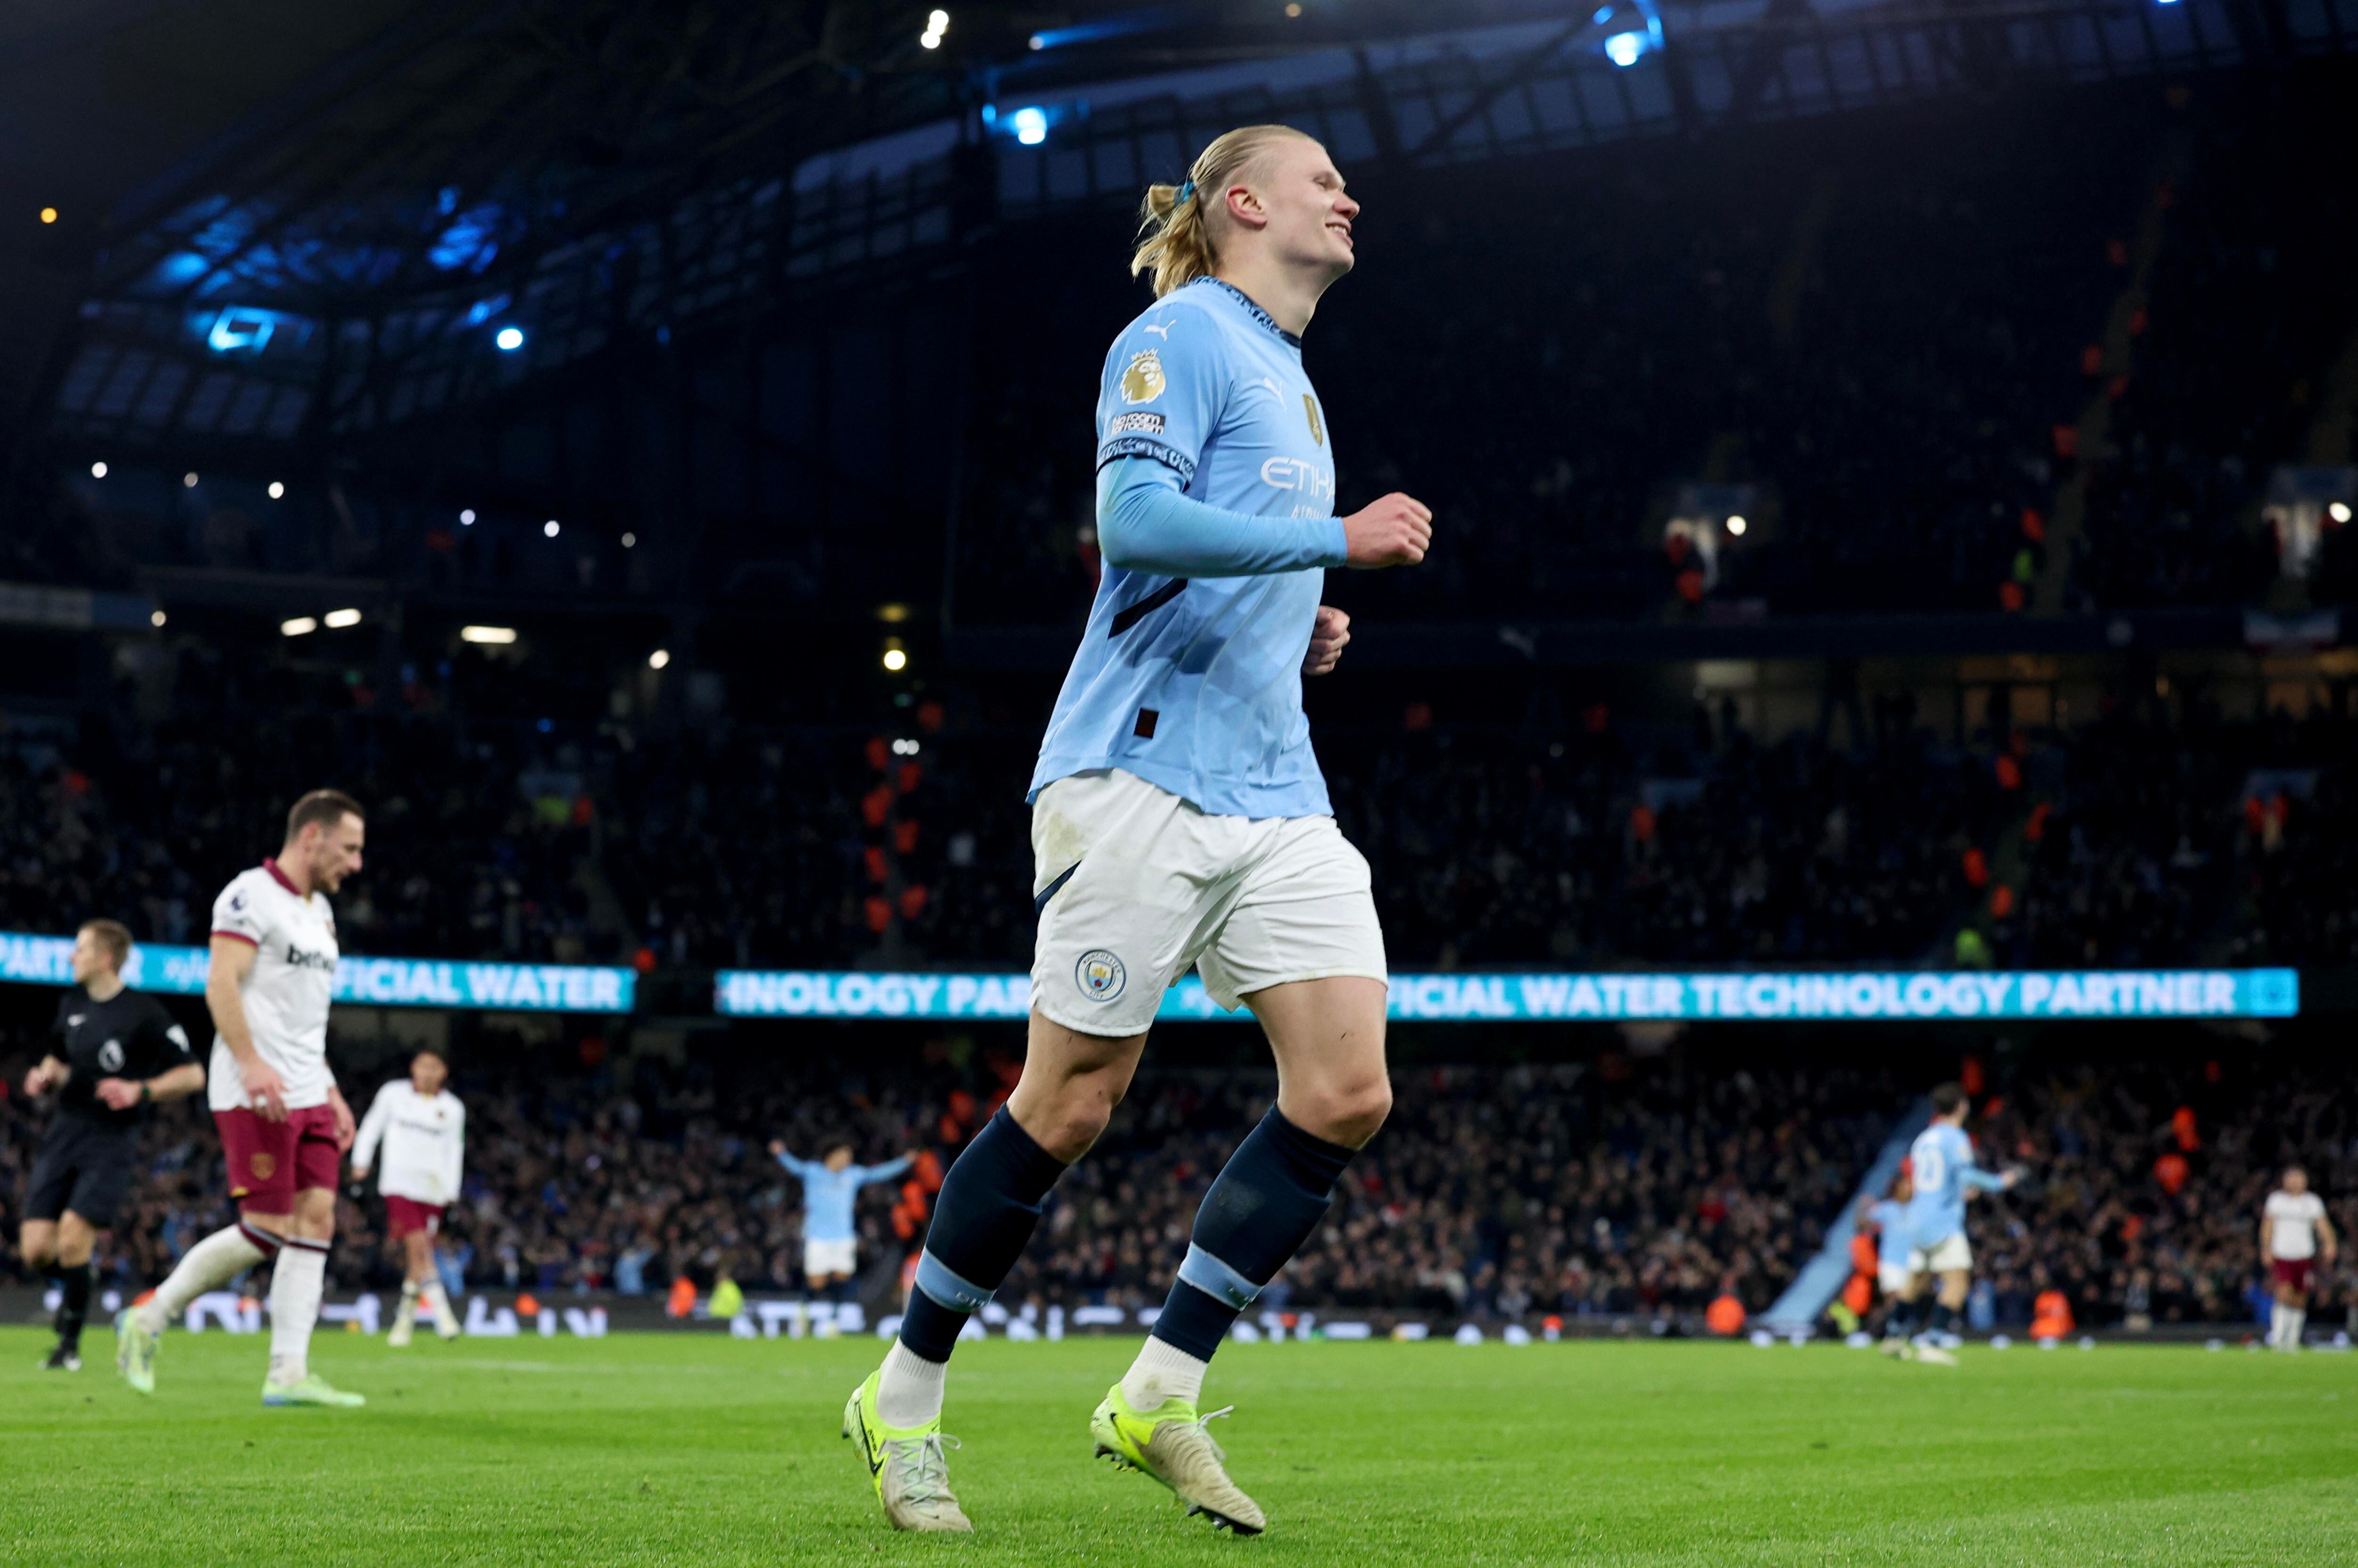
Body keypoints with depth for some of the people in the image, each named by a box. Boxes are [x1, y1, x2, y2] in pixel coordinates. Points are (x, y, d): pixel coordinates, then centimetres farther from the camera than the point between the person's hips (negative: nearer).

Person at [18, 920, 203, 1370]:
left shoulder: (144, 1015, -8)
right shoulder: (72, 1003, 11)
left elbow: (192, 1075, -5)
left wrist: (141, 1091, -19)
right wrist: (46, 1077, 5)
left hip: (111, 1141, -6)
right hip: (65, 1131, 6)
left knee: (72, 1238, -18)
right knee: (34, 1250, -4)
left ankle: (70, 1342, -1)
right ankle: (72, 1288, 30)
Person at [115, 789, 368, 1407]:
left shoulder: (319, 911, 20)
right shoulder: (252, 894, -8)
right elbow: (222, 984, -18)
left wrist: (331, 1091, 22)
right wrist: (251, 1063, -29)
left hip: (308, 1098, 9)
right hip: (255, 1097, -9)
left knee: (316, 1220, -2)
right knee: (267, 1229, -10)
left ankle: (289, 1373, -4)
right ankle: (148, 1320, 7)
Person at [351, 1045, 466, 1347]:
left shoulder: (452, 1108, 10)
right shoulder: (393, 1093, 6)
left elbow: (454, 1151, 12)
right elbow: (372, 1126, 13)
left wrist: (452, 1191, 5)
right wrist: (361, 1161, 5)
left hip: (433, 1188, 2)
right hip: (400, 1183, -2)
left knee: (419, 1255, 3)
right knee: (418, 1245, -18)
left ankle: (405, 1319, 16)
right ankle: (441, 1311, -23)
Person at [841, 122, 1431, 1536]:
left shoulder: (1291, 381, 24)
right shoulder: (1183, 335, -4)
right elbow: (1137, 518, -20)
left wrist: (1301, 635, 14)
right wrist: (1340, 539, -17)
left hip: (1276, 792, 9)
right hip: (1142, 771, -8)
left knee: (1349, 1091, -5)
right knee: (1069, 1105, -5)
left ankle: (1162, 1393, 3)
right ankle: (905, 1400, 11)